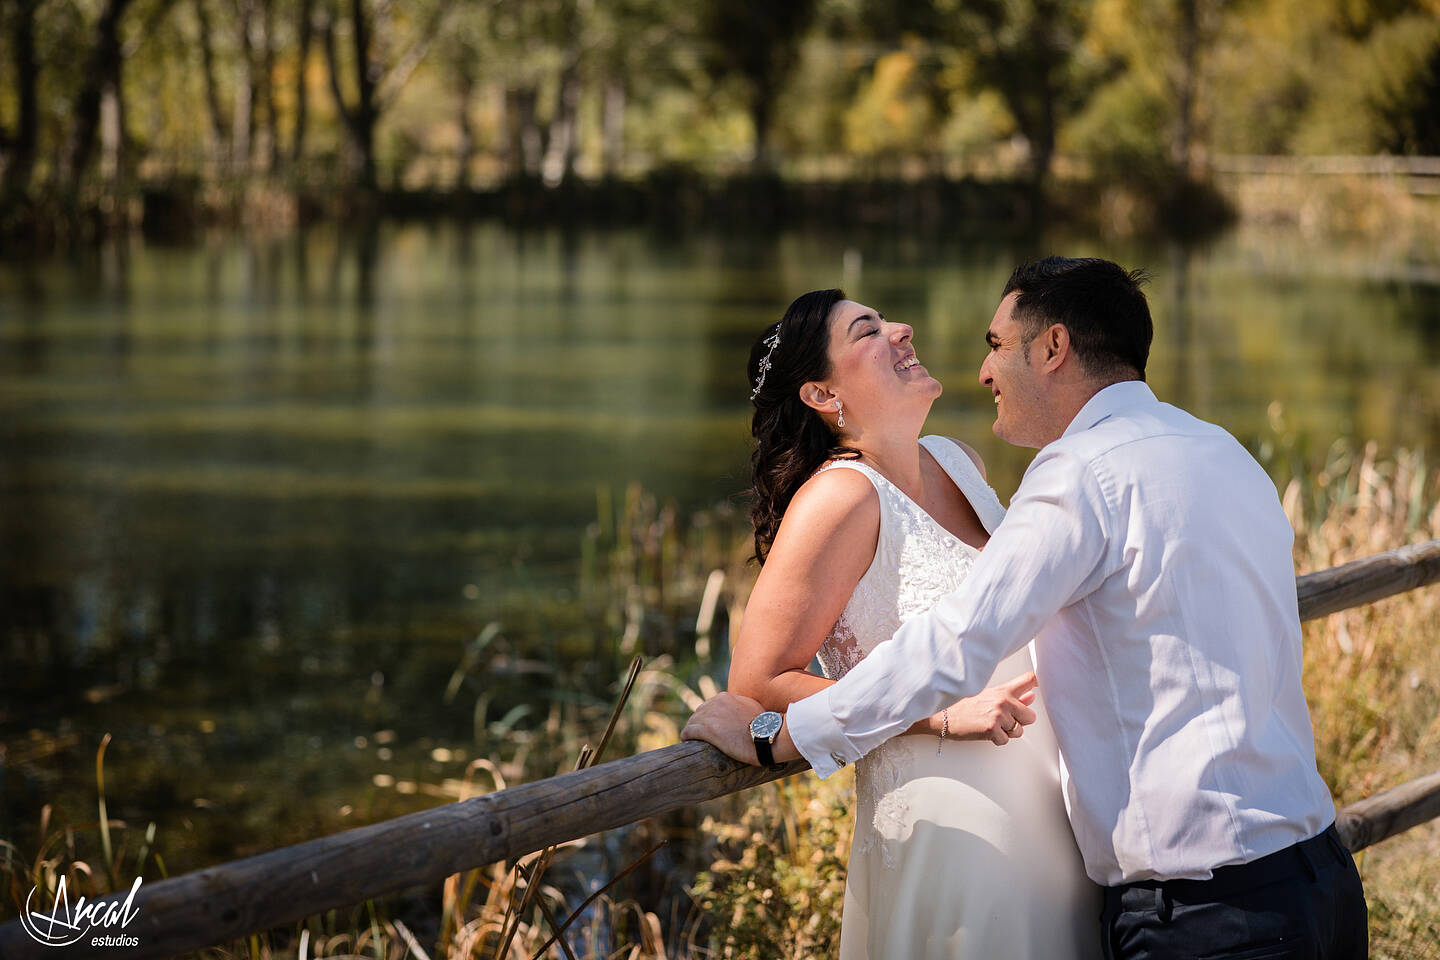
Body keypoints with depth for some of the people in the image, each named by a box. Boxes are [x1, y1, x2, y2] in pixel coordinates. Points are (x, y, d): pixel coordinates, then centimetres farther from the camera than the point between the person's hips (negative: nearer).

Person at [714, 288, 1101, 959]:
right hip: (948, 827, -8)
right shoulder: (841, 496, -16)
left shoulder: (958, 462, 9)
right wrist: (946, 716, -22)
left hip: (1045, 821, 8)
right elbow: (757, 682, -19)